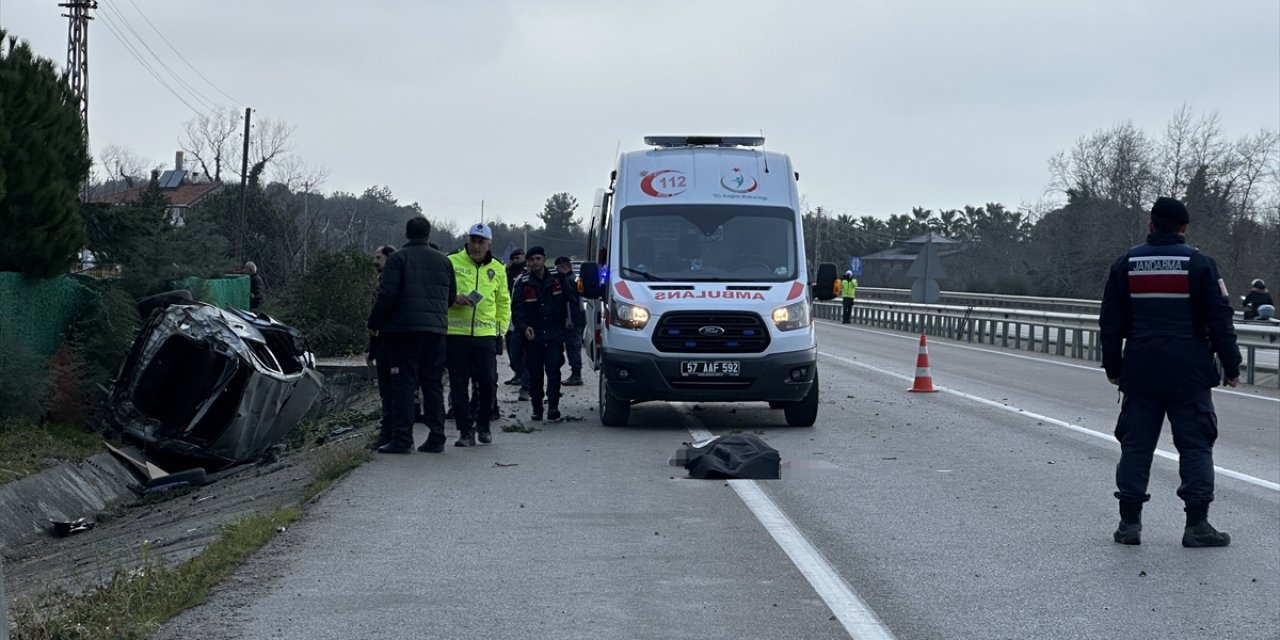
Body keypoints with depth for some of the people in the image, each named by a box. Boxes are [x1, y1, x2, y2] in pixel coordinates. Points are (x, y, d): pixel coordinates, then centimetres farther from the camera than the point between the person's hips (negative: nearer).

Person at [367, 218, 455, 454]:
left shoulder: (397, 258, -4)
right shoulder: (443, 260, 13)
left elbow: (387, 294, -10)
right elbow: (452, 296, 17)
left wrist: (374, 324, -1)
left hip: (405, 328, -5)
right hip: (436, 330, 5)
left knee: (403, 384, -4)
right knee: (433, 385, 9)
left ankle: (402, 438, -9)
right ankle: (436, 438, 8)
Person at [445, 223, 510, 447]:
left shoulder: (497, 269, 13)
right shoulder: (452, 263, 2)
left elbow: (503, 302, 20)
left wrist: (501, 328, 10)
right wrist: (453, 299, -15)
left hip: (486, 334, 2)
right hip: (456, 333, -2)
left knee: (488, 382, -2)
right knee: (459, 384, 0)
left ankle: (483, 424, 19)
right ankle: (465, 430, 7)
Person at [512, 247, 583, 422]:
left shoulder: (556, 280, 4)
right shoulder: (522, 284, -1)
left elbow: (571, 298, 17)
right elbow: (516, 310, -6)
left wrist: (571, 320, 9)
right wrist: (524, 327, -22)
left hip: (554, 335, 0)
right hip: (533, 336, 0)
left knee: (553, 370, -10)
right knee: (535, 373, 4)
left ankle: (553, 406, -11)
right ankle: (537, 408, 12)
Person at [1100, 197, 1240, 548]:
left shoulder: (1126, 264, 5)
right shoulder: (1199, 264, -4)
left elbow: (1111, 322, 9)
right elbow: (1219, 320, -4)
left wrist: (1112, 366, 18)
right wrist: (1231, 366, 4)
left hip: (1140, 372, 3)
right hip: (1189, 374, -2)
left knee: (1135, 444, 7)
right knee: (1195, 445, 2)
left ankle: (1129, 522, 5)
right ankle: (1197, 524, -1)